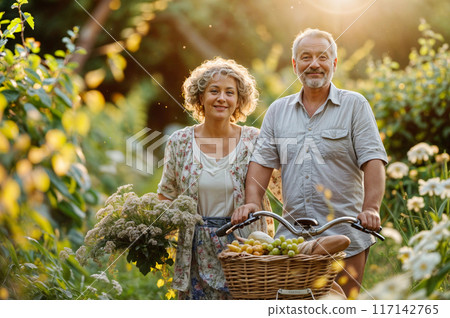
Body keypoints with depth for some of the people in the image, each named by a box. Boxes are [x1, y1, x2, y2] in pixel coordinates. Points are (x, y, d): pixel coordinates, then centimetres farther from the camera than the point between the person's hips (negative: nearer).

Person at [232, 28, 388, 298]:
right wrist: (252, 202, -8)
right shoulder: (278, 111, 12)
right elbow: (262, 160, 8)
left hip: (345, 235, -3)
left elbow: (373, 160, -7)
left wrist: (370, 208, -21)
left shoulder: (355, 105, 2)